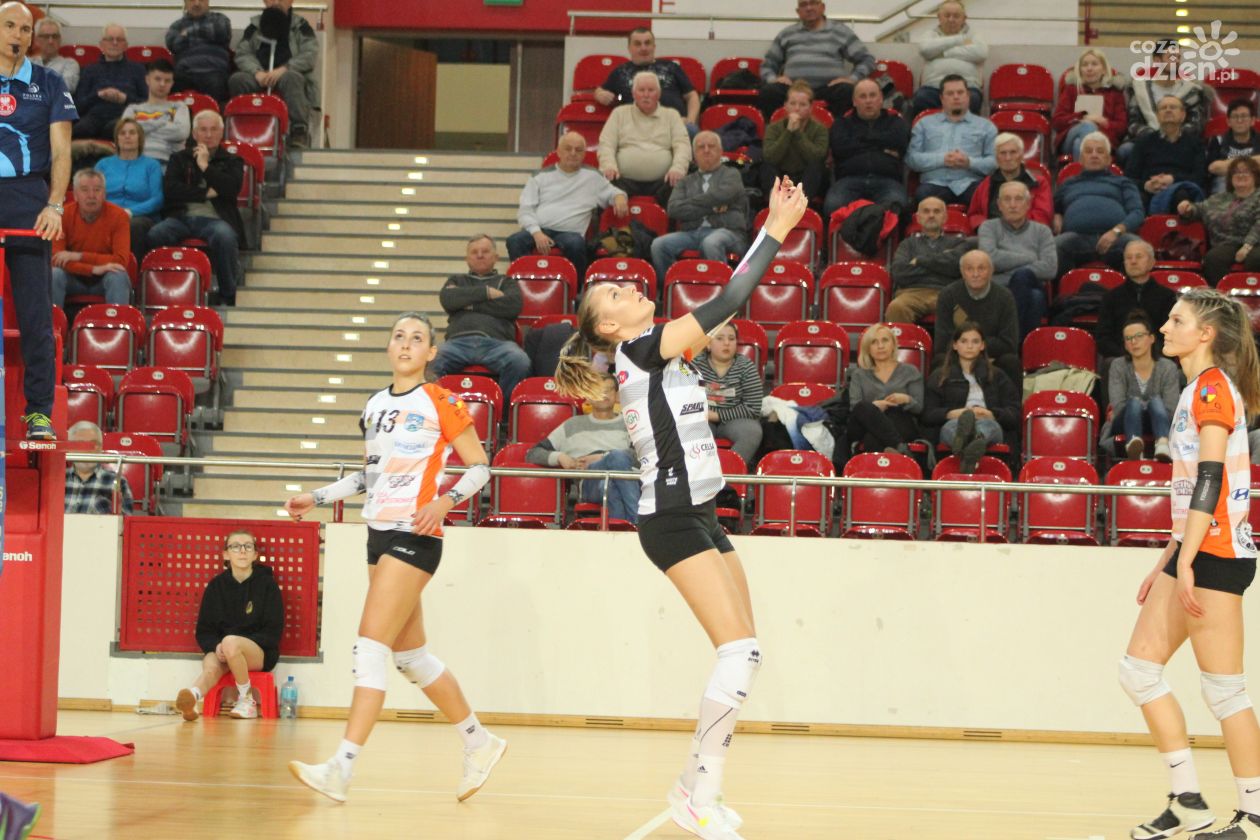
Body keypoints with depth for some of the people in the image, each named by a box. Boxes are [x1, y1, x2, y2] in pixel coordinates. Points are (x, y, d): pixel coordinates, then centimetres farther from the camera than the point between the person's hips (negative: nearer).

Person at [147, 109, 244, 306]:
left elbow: (232, 188, -1)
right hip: (181, 216, 1)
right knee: (155, 234, -32)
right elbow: (169, 189, 5)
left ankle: (228, 296, -25)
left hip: (214, 218, -1)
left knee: (225, 237, -38)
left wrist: (205, 166, 1)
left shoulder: (231, 161, 20)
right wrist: (205, 193, -1)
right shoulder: (179, 159, 23)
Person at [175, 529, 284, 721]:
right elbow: (204, 630, 8)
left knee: (230, 642, -35)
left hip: (260, 652, -2)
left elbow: (274, 632, -3)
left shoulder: (267, 584, 0)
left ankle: (247, 698, -19)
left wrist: (227, 646, -15)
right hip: (219, 649, 2)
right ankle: (191, 699, -65)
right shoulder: (216, 585, 6)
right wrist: (215, 647, -17)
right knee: (211, 667, -33)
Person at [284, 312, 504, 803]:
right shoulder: (375, 405, 13)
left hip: (414, 537, -8)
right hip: (379, 534, 8)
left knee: (370, 647, -15)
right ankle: (479, 741, 28)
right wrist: (317, 498, 16)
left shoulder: (440, 403, -6)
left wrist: (444, 502, -19)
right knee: (410, 655, 13)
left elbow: (479, 467, -4)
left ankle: (341, 770, -20)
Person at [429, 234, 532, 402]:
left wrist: (471, 304, 7)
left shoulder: (506, 282, 29)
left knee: (519, 362, -36)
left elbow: (513, 306, 7)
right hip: (459, 340, 0)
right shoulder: (456, 280, 33)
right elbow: (447, 299, 9)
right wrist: (486, 292, 7)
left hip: (497, 341, 0)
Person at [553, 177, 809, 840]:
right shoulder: (642, 349, -11)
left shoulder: (660, 353, 16)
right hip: (672, 520, -10)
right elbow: (726, 303, -15)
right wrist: (776, 229, -12)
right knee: (740, 652, -15)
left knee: (743, 653, 9)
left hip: (697, 517, 10)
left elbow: (727, 307, 20)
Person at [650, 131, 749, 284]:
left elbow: (723, 194, -8)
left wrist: (691, 203, 2)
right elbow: (674, 209, 4)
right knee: (659, 245, -23)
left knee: (711, 243, -39)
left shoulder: (731, 174, 16)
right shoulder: (686, 182, 23)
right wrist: (710, 207, -4)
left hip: (726, 231, -3)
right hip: (691, 233, 3)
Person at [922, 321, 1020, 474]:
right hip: (953, 425, 0)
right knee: (953, 426, -39)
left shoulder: (997, 376, 29)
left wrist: (990, 414, -5)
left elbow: (1015, 415, 16)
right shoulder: (939, 377, 27)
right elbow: (928, 415, 13)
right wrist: (953, 413, -7)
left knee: (987, 424, -38)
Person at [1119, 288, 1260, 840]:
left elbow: (1210, 482, -19)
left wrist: (1186, 563, -23)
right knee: (1138, 669, 6)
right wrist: (1167, 560, 23)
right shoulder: (1198, 391, 19)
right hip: (1195, 550, 10)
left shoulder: (1213, 387, -11)